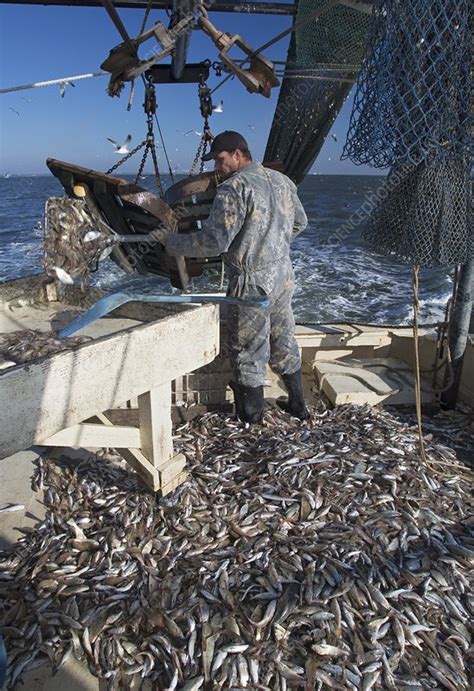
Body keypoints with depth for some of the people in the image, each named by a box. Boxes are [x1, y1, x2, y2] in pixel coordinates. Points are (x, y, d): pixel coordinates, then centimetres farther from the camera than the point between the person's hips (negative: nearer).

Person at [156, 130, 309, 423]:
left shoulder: (234, 188, -18)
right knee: (284, 342, 20)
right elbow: (300, 222, 19)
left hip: (253, 283, -8)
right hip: (284, 275, 8)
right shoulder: (282, 180, 7)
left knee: (248, 351, 8)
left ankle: (251, 416, 23)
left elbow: (213, 242, -25)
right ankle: (298, 405, 33)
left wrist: (171, 241, -12)